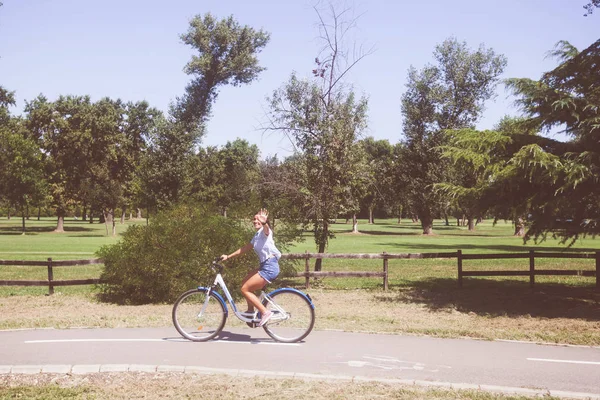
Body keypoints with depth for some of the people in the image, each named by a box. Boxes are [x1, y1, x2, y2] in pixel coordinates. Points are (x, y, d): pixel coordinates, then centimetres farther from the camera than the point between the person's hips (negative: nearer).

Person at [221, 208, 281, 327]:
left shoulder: (265, 232, -8)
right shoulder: (257, 236, 20)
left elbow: (266, 228, -34)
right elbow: (245, 248, 26)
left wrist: (264, 222, -58)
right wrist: (228, 256, 24)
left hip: (270, 267, -10)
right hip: (264, 266, 10)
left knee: (245, 289, -7)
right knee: (245, 282, 20)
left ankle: (265, 312, -8)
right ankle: (251, 310, 26)